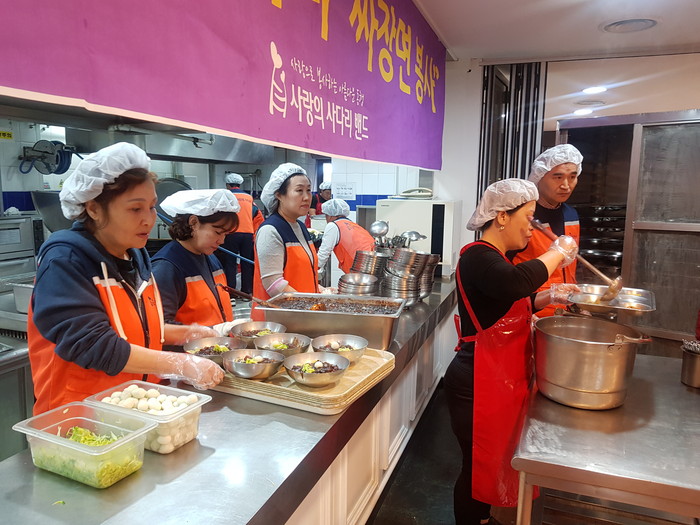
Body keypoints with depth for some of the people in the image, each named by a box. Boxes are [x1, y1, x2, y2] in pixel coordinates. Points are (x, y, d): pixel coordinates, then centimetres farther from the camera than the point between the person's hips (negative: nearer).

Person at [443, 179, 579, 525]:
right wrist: (557, 253, -25)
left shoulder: (495, 258, 13)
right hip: (479, 385, -10)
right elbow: (515, 282, -41)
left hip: (502, 380, 10)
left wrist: (550, 297, 13)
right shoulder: (478, 257, -19)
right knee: (480, 465, 6)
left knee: (493, 462, 22)